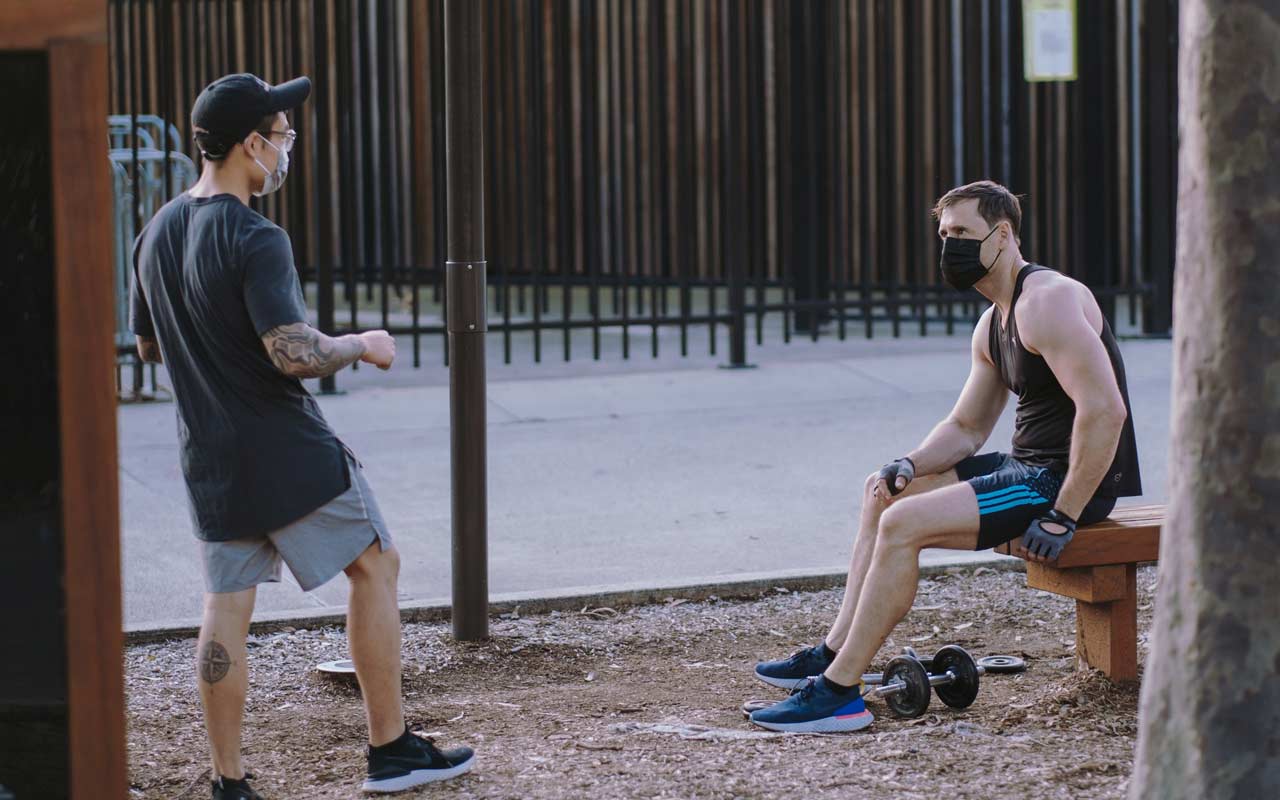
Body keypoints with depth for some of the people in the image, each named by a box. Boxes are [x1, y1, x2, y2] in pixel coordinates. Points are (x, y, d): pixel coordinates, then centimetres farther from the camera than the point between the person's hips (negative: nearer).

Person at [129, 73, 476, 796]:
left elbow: (148, 345, 19)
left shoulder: (156, 235, 7)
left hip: (210, 460, 7)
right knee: (375, 566, 8)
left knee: (227, 607, 8)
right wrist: (362, 346, -9)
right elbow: (296, 355, -26)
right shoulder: (255, 241, -19)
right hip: (290, 453, -7)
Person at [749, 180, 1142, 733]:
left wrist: (1063, 518, -26)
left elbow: (1104, 409, -27)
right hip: (1026, 464, 11)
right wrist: (908, 468, 0)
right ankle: (834, 654, 16)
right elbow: (965, 428, 21)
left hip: (1068, 480, -11)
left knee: (903, 523, -20)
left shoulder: (1046, 303, -18)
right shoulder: (993, 324, 15)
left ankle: (839, 692, -17)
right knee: (883, 493, 17)